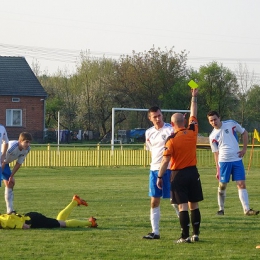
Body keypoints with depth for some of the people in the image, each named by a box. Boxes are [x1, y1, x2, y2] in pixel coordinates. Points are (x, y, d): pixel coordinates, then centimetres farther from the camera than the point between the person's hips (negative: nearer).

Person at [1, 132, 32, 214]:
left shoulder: (27, 149, -14)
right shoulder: (12, 147, -37)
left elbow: (18, 164, -5)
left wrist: (11, 176, -3)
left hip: (4, 163, 8)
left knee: (10, 184, 7)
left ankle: (10, 210, 12)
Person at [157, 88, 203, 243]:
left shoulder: (172, 139, -13)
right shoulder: (192, 132, -1)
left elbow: (166, 161, -13)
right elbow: (193, 115, 15)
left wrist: (160, 177, -6)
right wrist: (194, 97, 25)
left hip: (179, 174, -4)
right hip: (193, 172, 4)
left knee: (183, 206, -4)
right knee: (194, 205, 11)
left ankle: (185, 236, -4)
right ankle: (196, 234, 14)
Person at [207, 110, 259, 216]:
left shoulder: (231, 124, 0)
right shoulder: (212, 136, 3)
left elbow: (244, 133, 9)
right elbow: (216, 153, 7)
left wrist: (244, 149, 1)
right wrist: (217, 170, 3)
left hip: (237, 160, 0)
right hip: (223, 162, 0)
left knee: (241, 184, -5)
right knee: (222, 186, 3)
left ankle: (247, 209, -8)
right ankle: (221, 209, 18)